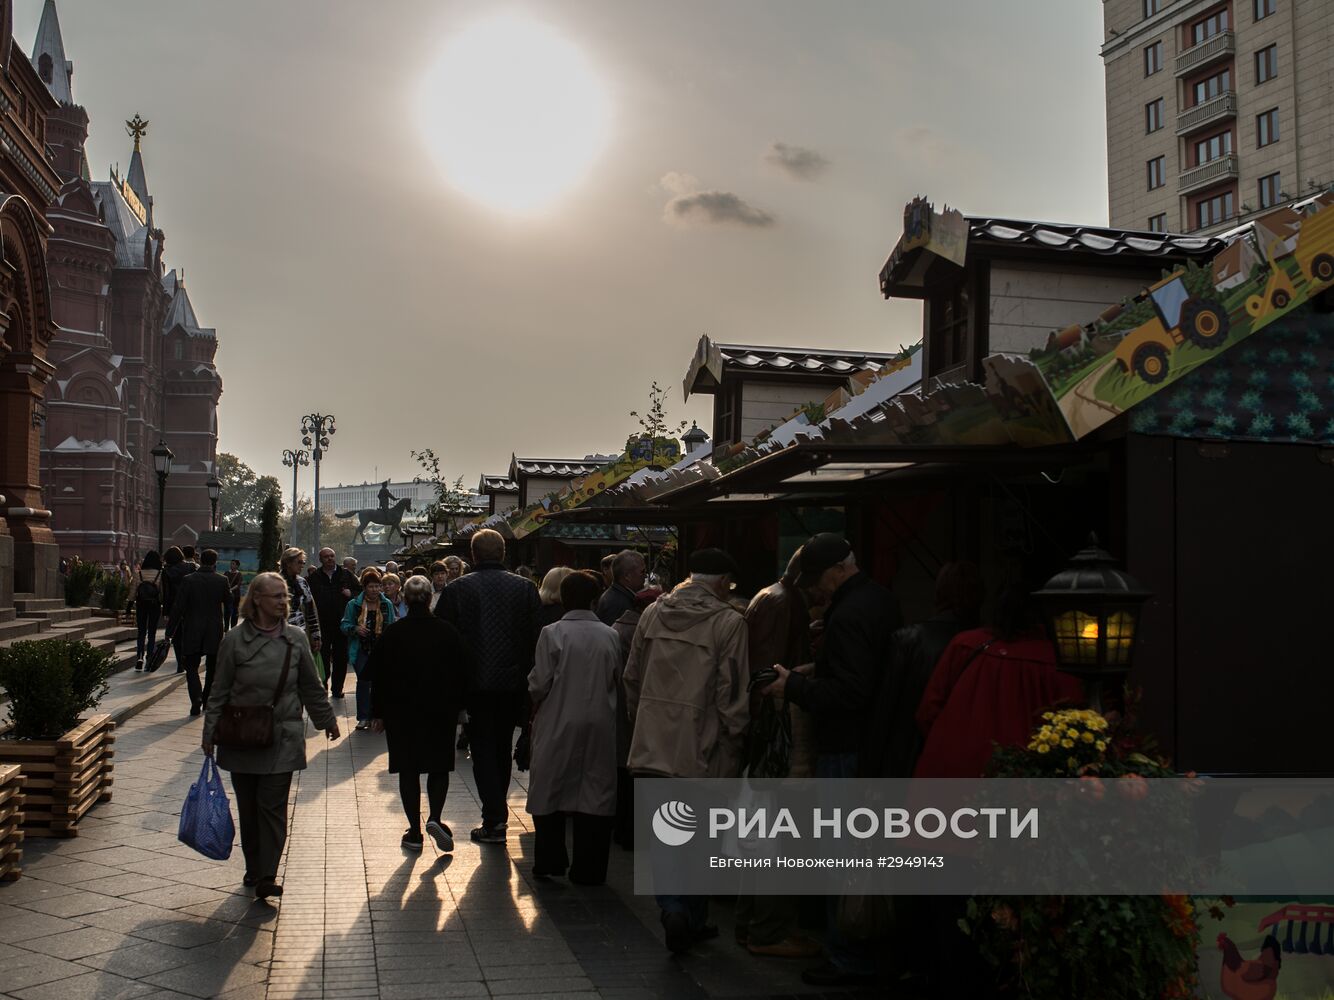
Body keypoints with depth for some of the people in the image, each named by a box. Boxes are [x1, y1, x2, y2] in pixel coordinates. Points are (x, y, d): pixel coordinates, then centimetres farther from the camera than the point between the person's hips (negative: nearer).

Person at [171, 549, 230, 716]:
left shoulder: (188, 580, -6)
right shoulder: (222, 581, -3)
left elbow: (179, 607, -7)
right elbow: (228, 606, 4)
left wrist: (170, 630, -2)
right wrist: (226, 626, 18)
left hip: (192, 631, -1)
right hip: (215, 631, 1)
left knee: (192, 667, 5)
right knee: (212, 668, 15)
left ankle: (196, 701, -13)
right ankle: (208, 702, 19)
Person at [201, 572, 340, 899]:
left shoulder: (296, 639, 2)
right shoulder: (235, 640, -4)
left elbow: (311, 686, 13)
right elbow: (220, 691, 2)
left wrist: (327, 720, 19)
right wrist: (210, 733, 0)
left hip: (282, 738, 0)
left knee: (273, 806, -5)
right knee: (247, 808, 9)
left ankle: (267, 876, -3)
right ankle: (254, 869, 23)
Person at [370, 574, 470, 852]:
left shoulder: (392, 634, -7)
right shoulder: (447, 632, -6)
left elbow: (379, 676, -2)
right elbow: (462, 673, -2)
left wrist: (378, 713, 6)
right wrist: (456, 706, 9)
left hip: (401, 713, 0)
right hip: (440, 712, 0)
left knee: (408, 769, 9)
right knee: (439, 766, 13)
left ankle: (415, 832, 10)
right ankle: (434, 817, -6)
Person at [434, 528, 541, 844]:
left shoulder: (456, 589, -6)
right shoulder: (525, 588, -2)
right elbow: (537, 637, -2)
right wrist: (531, 680, 6)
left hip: (475, 684, -3)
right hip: (513, 683, 3)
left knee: (482, 749, 4)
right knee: (503, 747, 18)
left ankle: (494, 820, -5)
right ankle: (498, 813, 29)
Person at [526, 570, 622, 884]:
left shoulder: (552, 633, -10)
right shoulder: (610, 636, -3)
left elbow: (539, 684, -9)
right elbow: (618, 681, 2)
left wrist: (535, 705, 10)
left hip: (558, 723, -2)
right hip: (600, 726, 2)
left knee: (551, 789, 12)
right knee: (595, 790, 8)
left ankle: (549, 861, 15)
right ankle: (588, 868, 11)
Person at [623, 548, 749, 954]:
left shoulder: (653, 613, 6)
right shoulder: (729, 622, -9)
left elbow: (632, 677, 13)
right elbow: (732, 693, -11)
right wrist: (734, 743, -2)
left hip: (652, 747, 3)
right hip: (702, 749, -3)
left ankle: (673, 910, -5)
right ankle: (694, 919, 22)